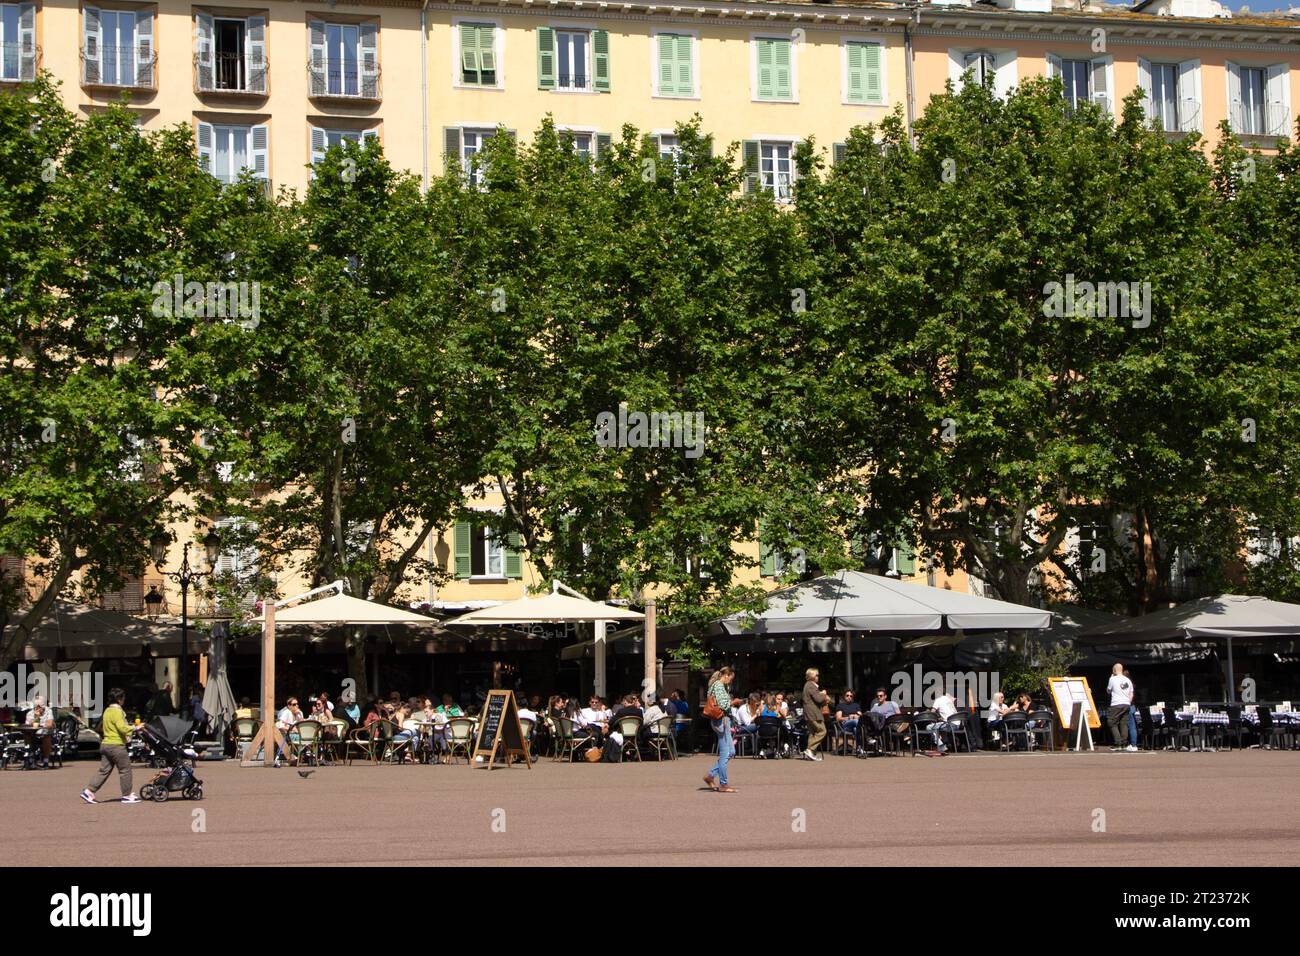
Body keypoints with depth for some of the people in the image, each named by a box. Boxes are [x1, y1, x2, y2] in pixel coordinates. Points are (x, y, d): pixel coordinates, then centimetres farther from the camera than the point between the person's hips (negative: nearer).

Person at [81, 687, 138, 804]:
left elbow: (101, 727, 22)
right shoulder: (117, 711, -15)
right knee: (125, 770, 1)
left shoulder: (107, 711, 15)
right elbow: (122, 728, -24)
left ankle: (89, 792, 3)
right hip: (116, 745, -9)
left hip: (105, 745, 9)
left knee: (103, 770, 10)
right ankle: (127, 795, 7)